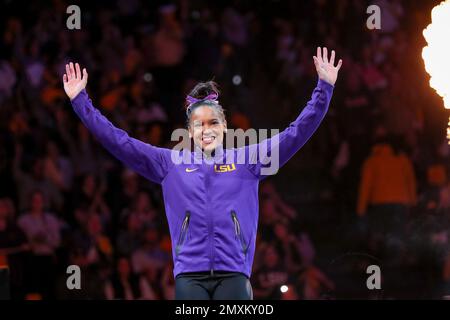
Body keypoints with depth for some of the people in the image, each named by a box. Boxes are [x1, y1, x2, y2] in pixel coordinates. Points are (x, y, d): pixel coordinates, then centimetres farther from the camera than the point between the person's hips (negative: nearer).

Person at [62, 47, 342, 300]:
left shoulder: (247, 160, 12)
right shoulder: (170, 163, 13)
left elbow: (297, 133, 10)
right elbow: (117, 141, 14)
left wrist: (324, 88, 4)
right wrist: (80, 101, 11)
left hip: (233, 275, 0)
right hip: (189, 276, 0)